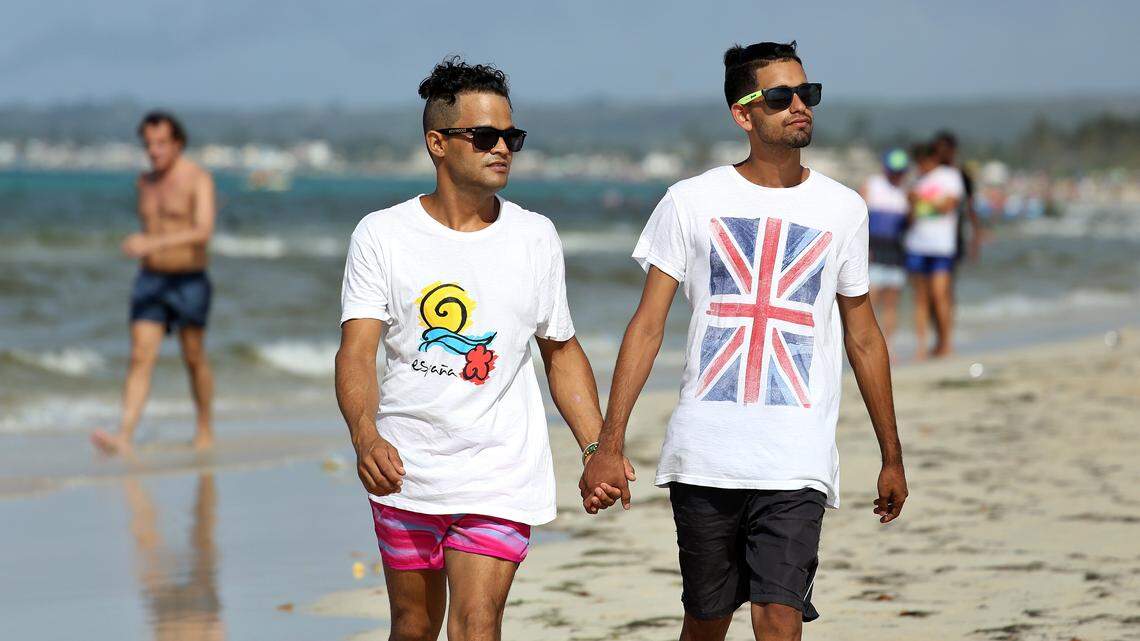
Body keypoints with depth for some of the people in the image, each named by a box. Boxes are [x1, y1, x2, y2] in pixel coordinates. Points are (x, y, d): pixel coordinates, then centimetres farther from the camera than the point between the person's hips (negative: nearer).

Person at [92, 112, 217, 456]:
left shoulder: (198, 179, -12)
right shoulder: (146, 182, 9)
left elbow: (204, 231, -27)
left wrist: (152, 244, -36)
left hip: (189, 282, -4)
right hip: (150, 281, 4)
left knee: (194, 359, 10)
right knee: (140, 358, -8)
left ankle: (205, 429, 29)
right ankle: (124, 436, -20)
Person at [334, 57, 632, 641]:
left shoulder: (536, 237, 5)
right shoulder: (382, 235, -3)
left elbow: (561, 351, 14)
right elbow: (357, 353, -10)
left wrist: (596, 447, 2)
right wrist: (366, 438, -29)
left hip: (501, 477, 0)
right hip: (403, 471, 0)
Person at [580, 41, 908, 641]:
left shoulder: (842, 209, 8)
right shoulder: (692, 202, 4)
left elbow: (864, 339, 17)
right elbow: (647, 325, 3)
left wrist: (892, 457, 19)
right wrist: (608, 445, -4)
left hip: (797, 462, 0)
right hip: (704, 453, 0)